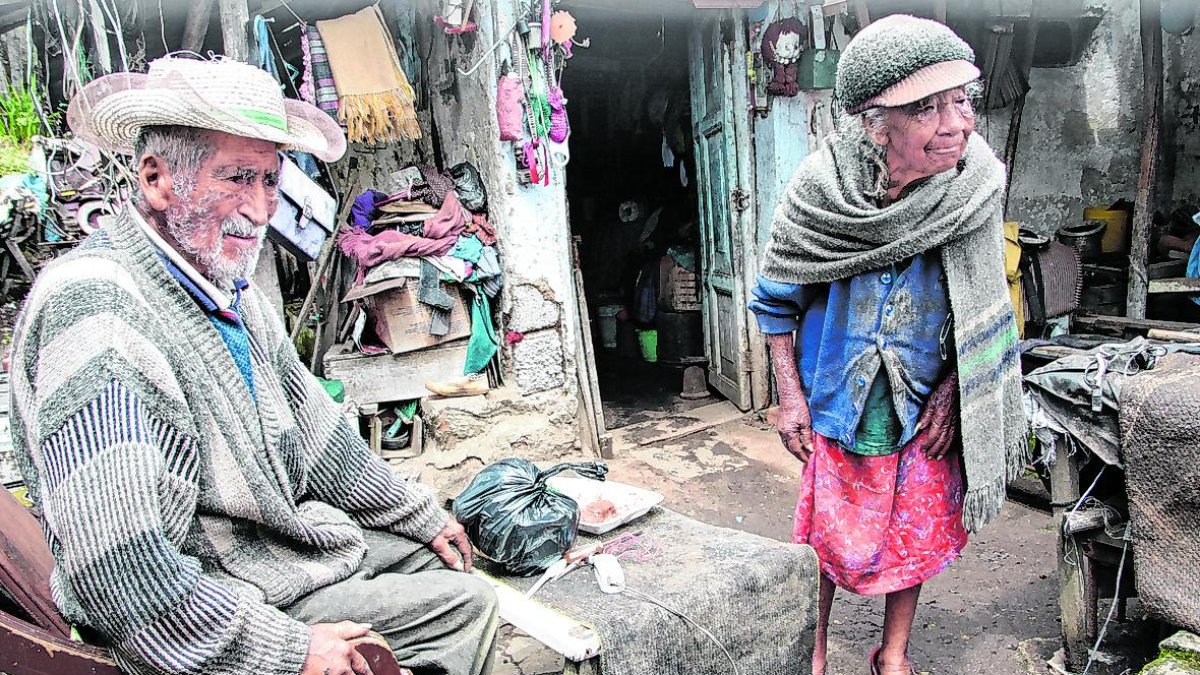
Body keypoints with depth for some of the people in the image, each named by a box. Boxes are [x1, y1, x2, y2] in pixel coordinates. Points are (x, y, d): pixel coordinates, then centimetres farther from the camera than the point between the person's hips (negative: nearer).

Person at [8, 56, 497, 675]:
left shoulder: (228, 286, 3)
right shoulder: (93, 307, -27)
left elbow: (313, 425, 11)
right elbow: (120, 570, -32)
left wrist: (422, 518, 15)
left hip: (283, 534, 9)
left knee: (449, 575, 17)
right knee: (461, 605, -12)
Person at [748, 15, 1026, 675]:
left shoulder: (977, 187, -16)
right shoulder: (819, 190, -20)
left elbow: (981, 310, -1)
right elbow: (775, 301, -6)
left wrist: (951, 395, -5)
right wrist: (789, 395, -7)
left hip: (928, 407, 2)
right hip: (838, 405, -2)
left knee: (916, 535, 17)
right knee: (829, 538, 13)